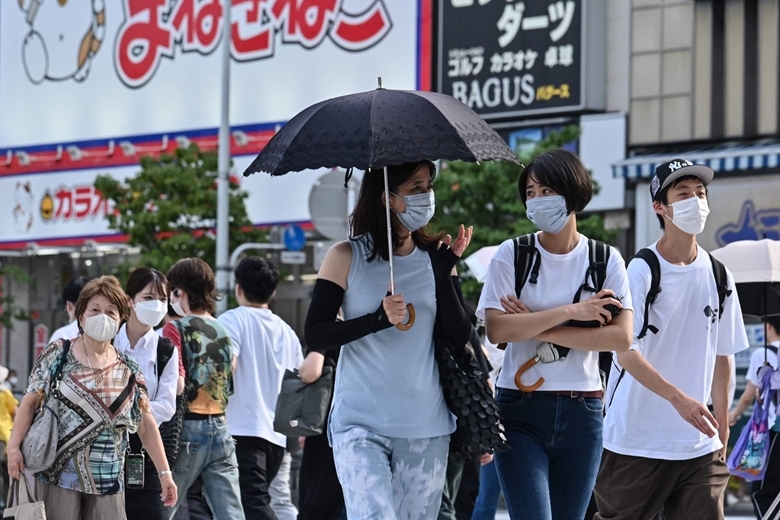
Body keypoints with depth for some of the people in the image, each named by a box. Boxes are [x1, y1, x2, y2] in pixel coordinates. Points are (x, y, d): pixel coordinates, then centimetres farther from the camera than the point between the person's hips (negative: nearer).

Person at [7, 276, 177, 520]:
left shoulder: (128, 370, 8)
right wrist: (14, 446, -14)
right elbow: (31, 401, -2)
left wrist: (164, 472, 5)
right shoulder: (59, 354, 0)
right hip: (59, 473, -3)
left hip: (108, 480, 3)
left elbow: (146, 424, 9)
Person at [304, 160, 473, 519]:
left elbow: (460, 337, 0)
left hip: (426, 426, 3)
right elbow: (314, 335, -5)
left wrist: (444, 273, -12)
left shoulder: (436, 257, 6)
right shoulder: (346, 258, -1)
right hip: (360, 424, -3)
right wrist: (377, 319, -18)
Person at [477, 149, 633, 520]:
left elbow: (622, 337, -8)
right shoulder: (512, 255, 1)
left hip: (582, 414, 2)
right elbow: (496, 329, -12)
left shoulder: (606, 260, 5)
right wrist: (571, 312, -13)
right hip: (521, 410, -2)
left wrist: (539, 329, -12)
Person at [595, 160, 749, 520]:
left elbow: (721, 358, 15)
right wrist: (679, 398, -27)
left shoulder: (718, 277, 8)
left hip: (699, 447, 4)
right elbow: (625, 352, -16)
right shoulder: (642, 271, -8)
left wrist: (722, 433, 12)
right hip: (636, 445, -4)